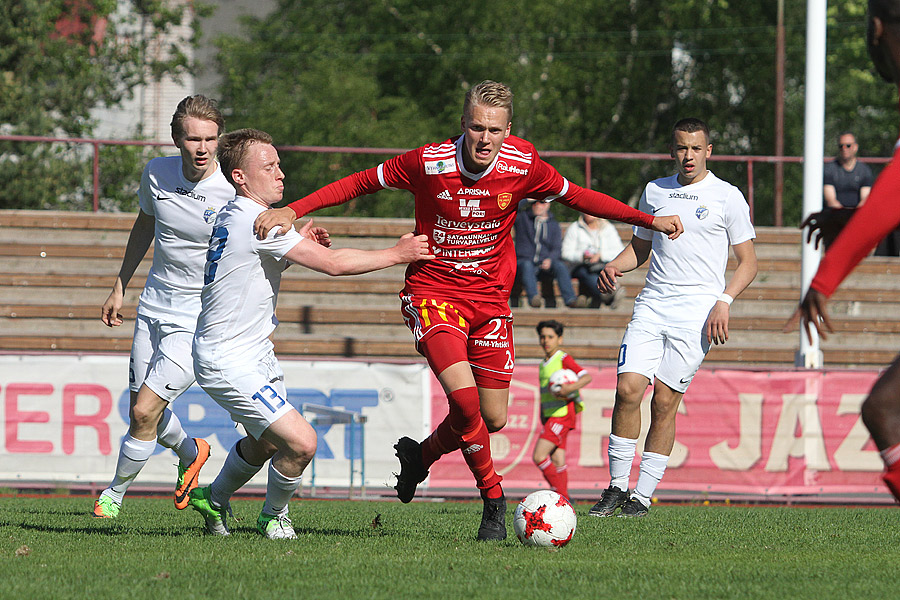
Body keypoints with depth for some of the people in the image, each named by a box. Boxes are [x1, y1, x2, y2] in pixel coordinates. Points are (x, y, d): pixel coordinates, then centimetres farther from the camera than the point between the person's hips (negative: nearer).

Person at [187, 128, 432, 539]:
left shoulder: (232, 216, 8)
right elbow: (333, 263, -24)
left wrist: (298, 244, 4)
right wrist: (398, 254, -13)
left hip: (253, 353, 11)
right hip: (229, 363, -11)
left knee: (267, 441, 28)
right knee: (301, 442, -17)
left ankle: (213, 501, 48)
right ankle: (273, 517, 7)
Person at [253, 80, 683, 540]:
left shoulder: (523, 166, -10)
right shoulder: (429, 162, -16)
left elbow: (574, 195, 7)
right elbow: (361, 183, -5)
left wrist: (650, 221, 7)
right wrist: (291, 211, -12)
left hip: (490, 299, 4)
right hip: (433, 292, -4)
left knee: (493, 418, 3)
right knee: (463, 395, -24)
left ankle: (421, 455, 33)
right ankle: (493, 500, -5)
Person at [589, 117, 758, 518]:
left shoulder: (727, 197, 2)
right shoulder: (655, 191, 14)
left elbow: (748, 263, 5)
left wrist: (723, 301, -10)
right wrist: (614, 266, 4)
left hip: (696, 312, -3)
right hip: (651, 305, 3)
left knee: (665, 402, -7)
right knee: (628, 388, -12)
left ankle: (644, 496, 0)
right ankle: (617, 486, -1)